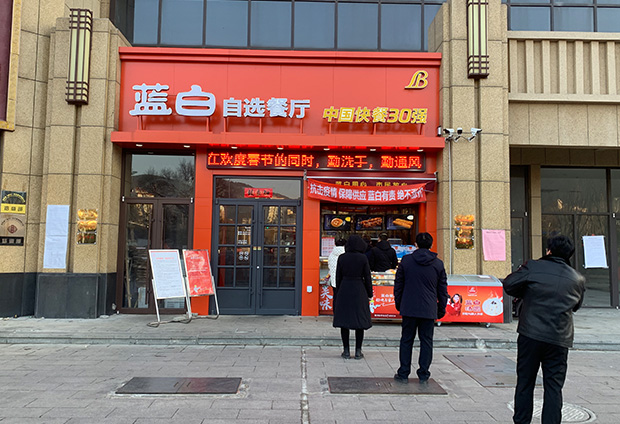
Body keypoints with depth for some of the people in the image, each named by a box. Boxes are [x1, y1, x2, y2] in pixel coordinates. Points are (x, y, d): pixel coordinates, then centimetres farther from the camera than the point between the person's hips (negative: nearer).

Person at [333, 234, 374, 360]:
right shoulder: (363, 258, -6)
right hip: (359, 291, -1)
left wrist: (338, 293, 14)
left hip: (344, 291, 2)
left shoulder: (342, 258, -1)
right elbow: (367, 277, -3)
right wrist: (369, 293, 7)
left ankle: (346, 351, 10)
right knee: (360, 321, 7)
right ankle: (358, 351, 10)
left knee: (344, 320, 8)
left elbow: (338, 277, 3)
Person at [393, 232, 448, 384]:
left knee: (406, 340, 8)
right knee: (426, 341, 8)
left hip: (409, 308, 0)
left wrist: (398, 304, 15)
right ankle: (423, 375, 12)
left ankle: (403, 374, 13)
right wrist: (441, 309, 15)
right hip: (429, 310, 0)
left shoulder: (406, 260, -1)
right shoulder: (438, 263, 1)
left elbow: (398, 285, 4)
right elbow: (443, 290, 5)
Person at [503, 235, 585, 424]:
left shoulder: (533, 267, -5)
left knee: (525, 382, 11)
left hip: (530, 335, -1)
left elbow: (509, 284, -3)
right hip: (559, 339, 2)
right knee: (554, 387, 9)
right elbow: (576, 306, 18)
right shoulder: (578, 279, 6)